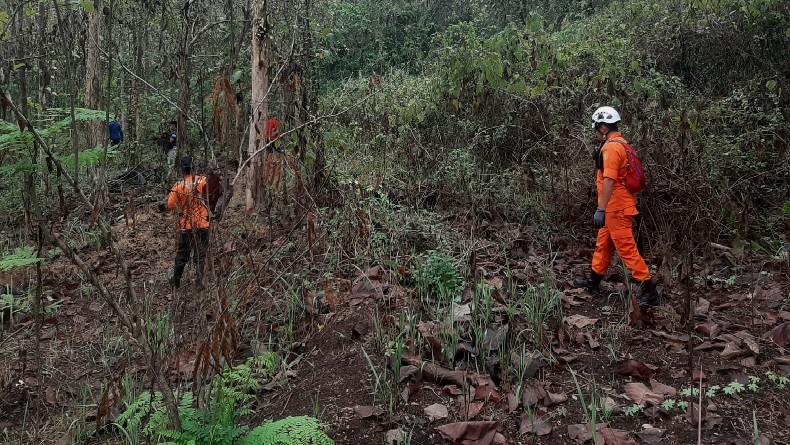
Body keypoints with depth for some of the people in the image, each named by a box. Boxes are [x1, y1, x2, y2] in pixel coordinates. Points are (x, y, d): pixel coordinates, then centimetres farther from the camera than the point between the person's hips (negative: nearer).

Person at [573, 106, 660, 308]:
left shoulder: (611, 148, -18)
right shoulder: (620, 144, 14)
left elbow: (609, 181, -25)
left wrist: (601, 209, -25)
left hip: (616, 208, -11)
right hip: (617, 206, 11)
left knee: (627, 249, -8)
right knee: (603, 244, 19)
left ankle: (649, 291, -4)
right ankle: (593, 281, 32)